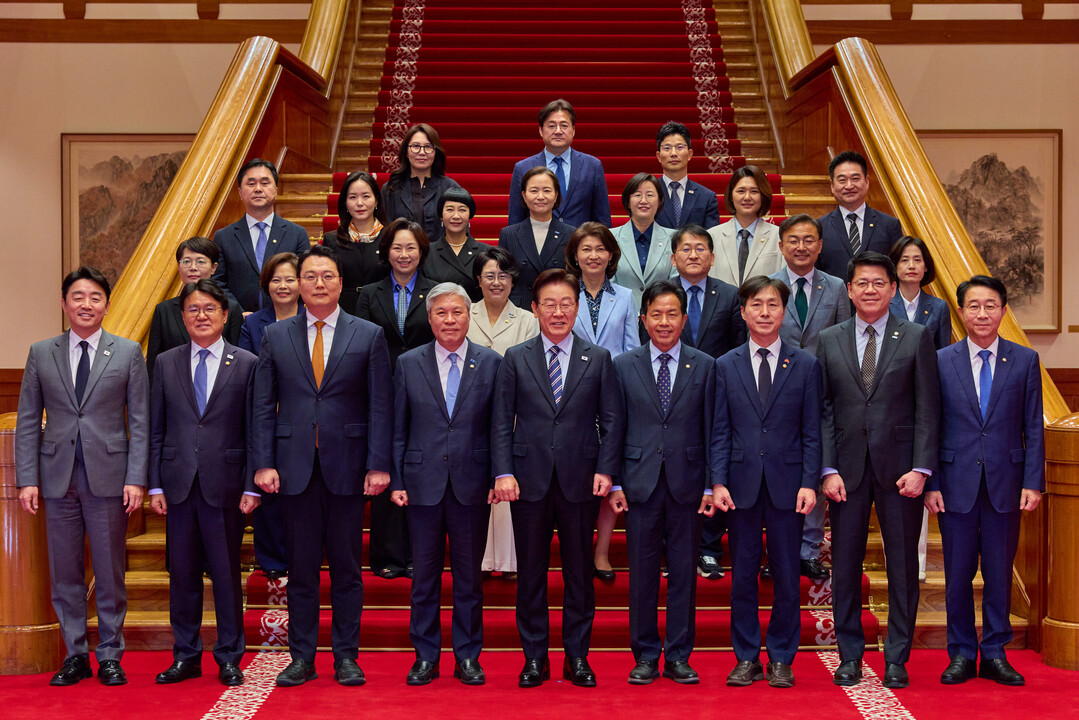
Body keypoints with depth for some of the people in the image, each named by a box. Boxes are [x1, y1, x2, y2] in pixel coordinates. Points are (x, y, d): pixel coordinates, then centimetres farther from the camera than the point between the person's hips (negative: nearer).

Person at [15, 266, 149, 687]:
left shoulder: (128, 353, 4)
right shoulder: (41, 354, 8)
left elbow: (140, 421, 2)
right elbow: (27, 421, 8)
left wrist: (136, 478, -6)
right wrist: (27, 479, 0)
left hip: (108, 476, -1)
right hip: (58, 477, 2)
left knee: (110, 572, 4)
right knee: (65, 573, 7)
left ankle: (110, 656, 16)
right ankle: (76, 655, 20)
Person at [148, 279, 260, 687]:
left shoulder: (247, 364, 2)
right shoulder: (166, 363, 9)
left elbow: (254, 432, 0)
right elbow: (156, 430, 9)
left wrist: (251, 487, -5)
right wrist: (155, 484, 2)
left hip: (225, 485, -2)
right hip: (179, 485, 2)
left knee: (226, 573, 4)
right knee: (182, 573, 8)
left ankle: (229, 658, 16)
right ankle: (186, 656, 21)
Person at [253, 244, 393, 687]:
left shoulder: (369, 336, 4)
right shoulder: (275, 336, 8)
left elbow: (381, 407, 1)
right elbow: (264, 406, 7)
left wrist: (378, 465, -7)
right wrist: (264, 464, -2)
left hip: (347, 467, -1)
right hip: (296, 466, 1)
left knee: (346, 568, 6)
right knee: (300, 568, 6)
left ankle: (346, 656, 15)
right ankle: (301, 658, 16)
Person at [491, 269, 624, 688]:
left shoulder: (598, 359, 7)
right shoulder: (515, 359, 6)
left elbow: (612, 419, 5)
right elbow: (502, 421, 3)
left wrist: (605, 469, -6)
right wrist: (503, 472, -7)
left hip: (580, 480, 0)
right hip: (530, 479, 0)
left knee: (579, 570, 6)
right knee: (531, 571, 6)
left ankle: (577, 657, 18)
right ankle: (534, 658, 17)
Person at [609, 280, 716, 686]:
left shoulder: (704, 366, 6)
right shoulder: (623, 366, 6)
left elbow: (711, 431, 4)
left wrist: (711, 485, -1)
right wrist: (614, 483, -1)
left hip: (687, 483, 0)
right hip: (641, 482, 0)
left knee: (684, 572, 5)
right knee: (642, 573, 5)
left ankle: (678, 657, 16)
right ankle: (645, 657, 16)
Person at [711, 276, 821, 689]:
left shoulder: (806, 365, 5)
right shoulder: (726, 366, 7)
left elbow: (812, 432, 3)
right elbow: (720, 432, 5)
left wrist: (809, 482, -6)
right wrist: (718, 482, -4)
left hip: (787, 484, -1)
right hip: (742, 484, 1)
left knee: (786, 576, 4)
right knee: (742, 574, 6)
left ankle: (781, 659, 16)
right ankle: (747, 659, 16)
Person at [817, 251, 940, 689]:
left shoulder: (916, 338, 4)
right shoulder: (829, 341, 7)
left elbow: (927, 408, 0)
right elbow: (823, 410, 5)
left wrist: (921, 468, -9)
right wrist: (828, 469, -5)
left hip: (900, 468, -1)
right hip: (848, 468, 1)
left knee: (902, 565, 4)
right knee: (845, 563, 5)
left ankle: (896, 658, 16)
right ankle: (850, 656, 18)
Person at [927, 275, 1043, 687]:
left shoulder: (1025, 361, 4)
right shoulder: (941, 361, 2)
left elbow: (1033, 427, 4)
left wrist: (1033, 481, -4)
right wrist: (930, 483, -3)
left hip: (1005, 484, 0)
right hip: (956, 484, 0)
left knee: (999, 572, 8)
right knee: (957, 573, 6)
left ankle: (995, 654, 20)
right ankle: (961, 654, 18)